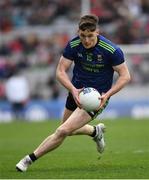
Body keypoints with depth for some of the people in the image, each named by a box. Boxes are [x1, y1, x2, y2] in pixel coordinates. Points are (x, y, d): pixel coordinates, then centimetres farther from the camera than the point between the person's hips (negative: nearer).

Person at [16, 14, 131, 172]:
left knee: (64, 131, -17)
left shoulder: (112, 50, -22)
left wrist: (107, 95, -25)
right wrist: (73, 90, -28)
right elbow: (61, 71, -10)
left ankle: (30, 159, -4)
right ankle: (96, 131, 52)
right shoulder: (73, 45, -14)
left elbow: (125, 76, -13)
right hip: (76, 91, 5)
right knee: (68, 130, 23)